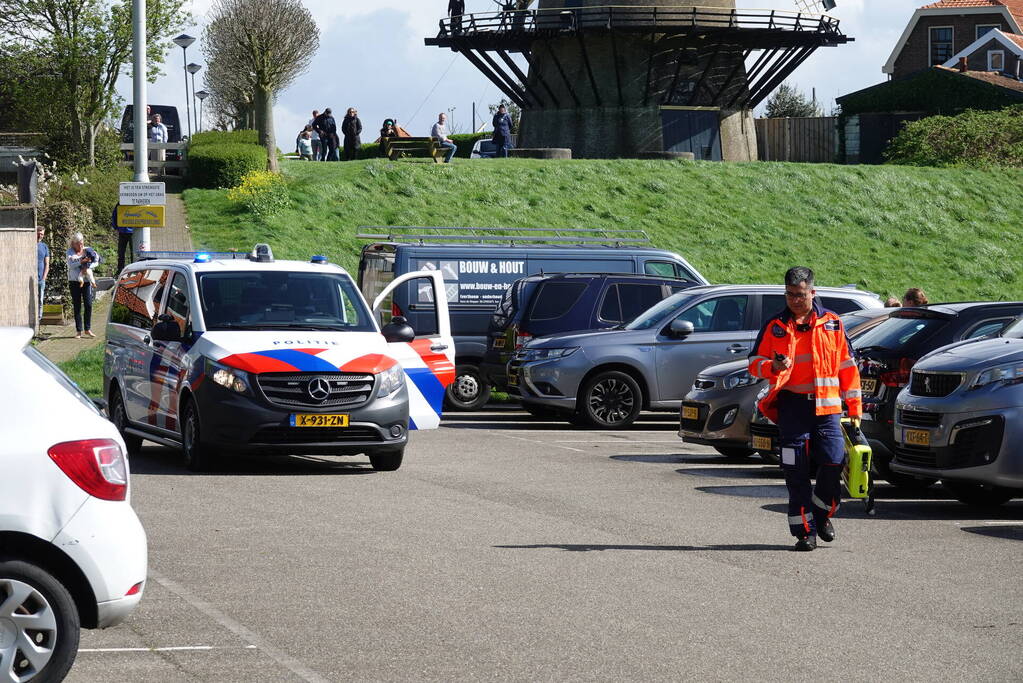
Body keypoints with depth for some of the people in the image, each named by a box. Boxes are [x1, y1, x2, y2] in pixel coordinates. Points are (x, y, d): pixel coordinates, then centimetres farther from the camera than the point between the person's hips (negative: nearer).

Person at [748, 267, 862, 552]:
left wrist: (854, 407, 10)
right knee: (796, 473, -2)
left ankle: (822, 514, 17)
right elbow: (755, 362, 10)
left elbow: (847, 366, 13)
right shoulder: (775, 326, 8)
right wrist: (773, 366, -14)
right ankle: (804, 530, 5)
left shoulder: (832, 323, 10)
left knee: (833, 462, -9)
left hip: (826, 406, 0)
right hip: (792, 405, 0)